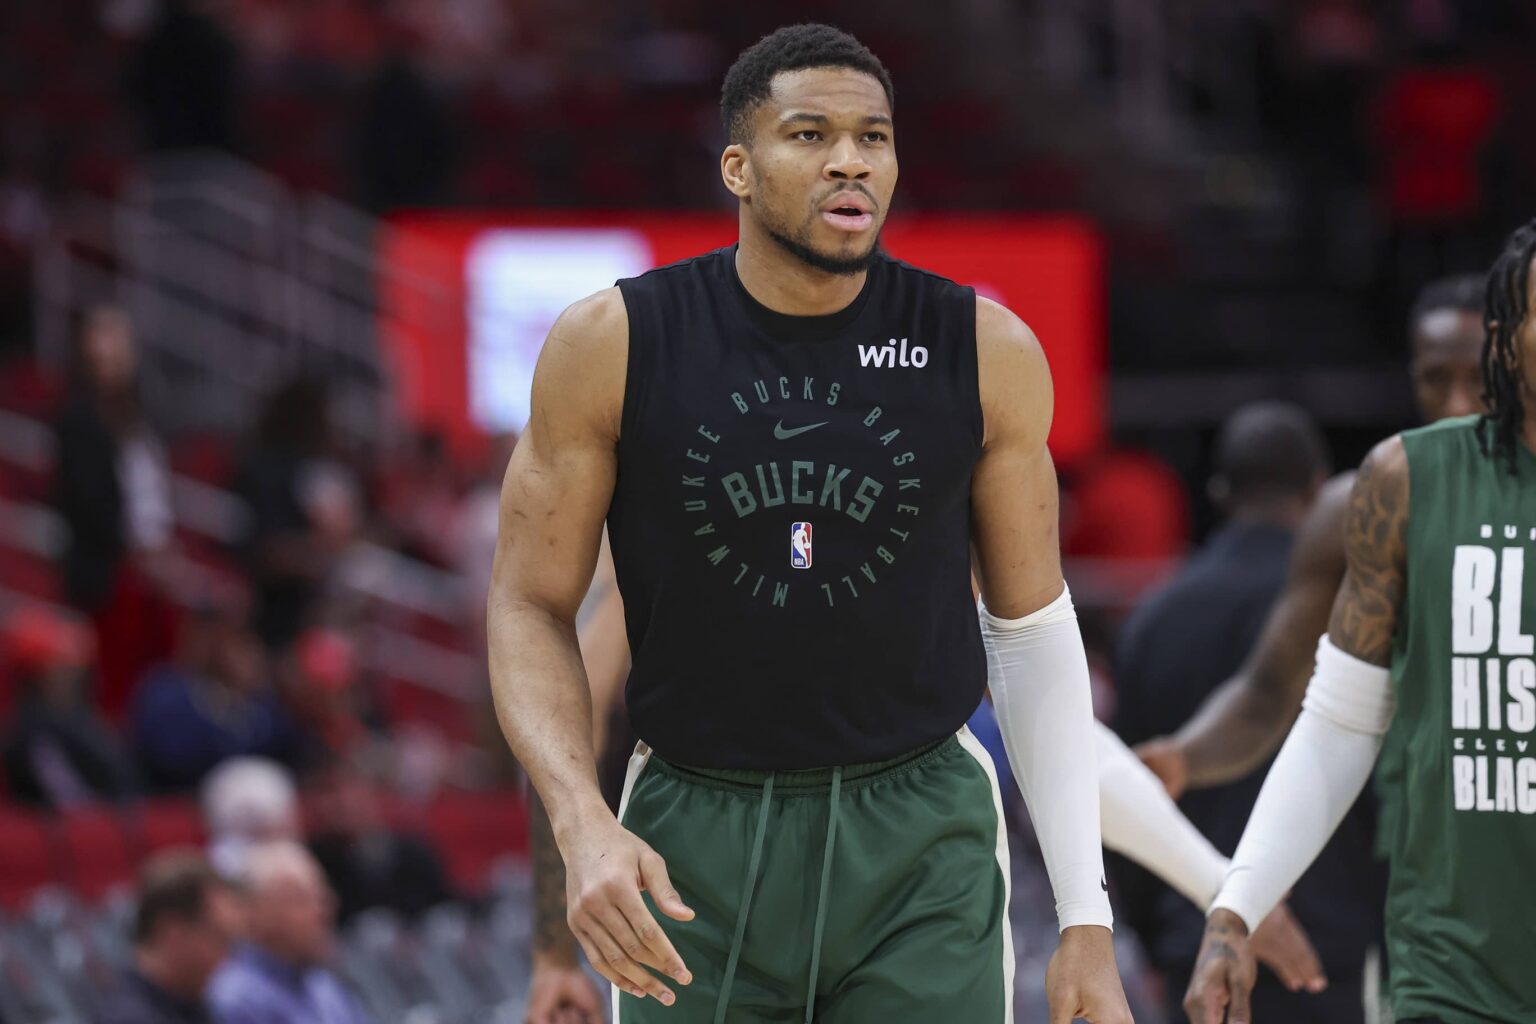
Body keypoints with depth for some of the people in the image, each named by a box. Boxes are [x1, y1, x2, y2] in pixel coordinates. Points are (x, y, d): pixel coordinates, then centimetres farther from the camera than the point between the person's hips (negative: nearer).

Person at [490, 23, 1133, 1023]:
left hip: (921, 840, 0)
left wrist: (1086, 918, 2)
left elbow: (1032, 628, 6)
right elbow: (531, 610, 0)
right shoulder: (613, 345, -5)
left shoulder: (985, 353, -2)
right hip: (698, 842, 0)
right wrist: (584, 826, -17)